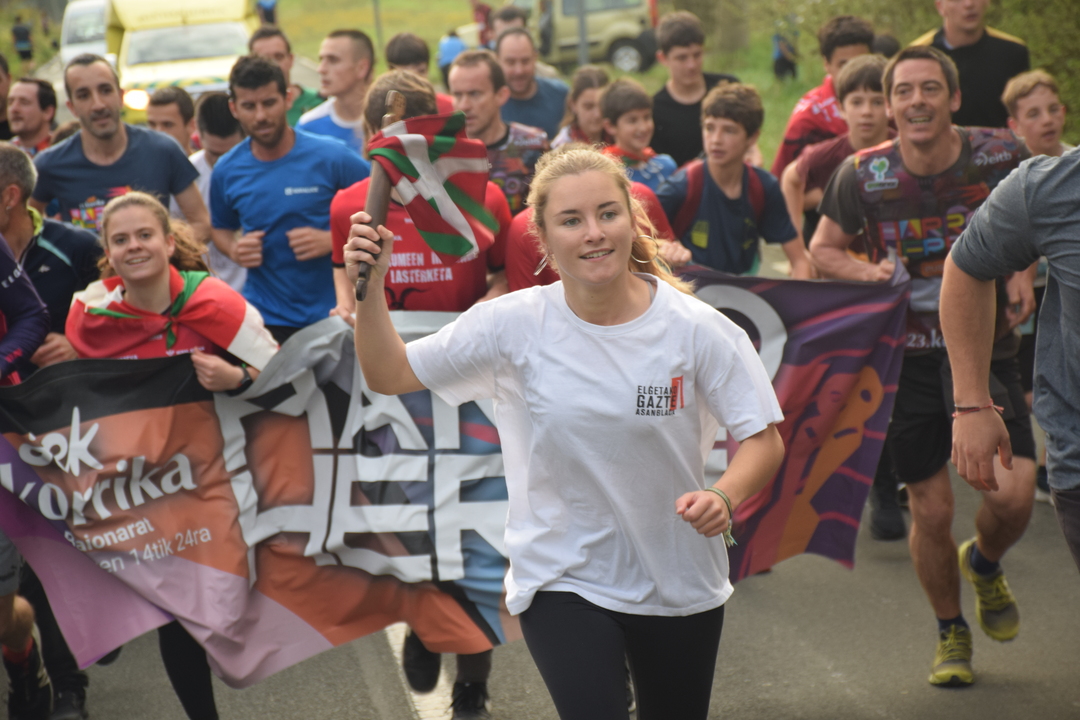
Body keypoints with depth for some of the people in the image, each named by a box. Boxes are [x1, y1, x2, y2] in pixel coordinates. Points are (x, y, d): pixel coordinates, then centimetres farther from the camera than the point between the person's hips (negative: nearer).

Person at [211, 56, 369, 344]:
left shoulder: (332, 157, -8)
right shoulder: (227, 171, 2)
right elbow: (221, 228, 20)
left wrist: (332, 240, -16)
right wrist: (234, 250, -3)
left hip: (332, 315, -2)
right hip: (264, 318, 2)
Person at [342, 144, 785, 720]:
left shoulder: (696, 328, -12)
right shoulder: (513, 325, -9)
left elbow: (763, 439, -8)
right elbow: (389, 375, -5)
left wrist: (723, 497, -28)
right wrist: (370, 288, -21)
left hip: (680, 585, 2)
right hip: (561, 582, -1)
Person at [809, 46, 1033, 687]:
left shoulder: (1001, 156, -10)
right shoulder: (863, 175, -11)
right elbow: (824, 248, 5)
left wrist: (1021, 267, -7)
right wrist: (868, 272, -15)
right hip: (908, 357, 0)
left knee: (1014, 496, -13)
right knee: (932, 512, 4)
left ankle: (984, 565, 24)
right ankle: (951, 633, 30)